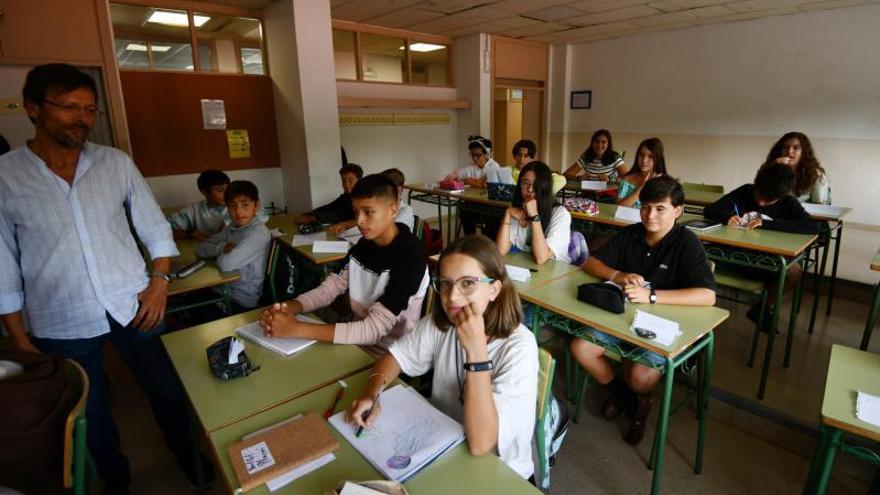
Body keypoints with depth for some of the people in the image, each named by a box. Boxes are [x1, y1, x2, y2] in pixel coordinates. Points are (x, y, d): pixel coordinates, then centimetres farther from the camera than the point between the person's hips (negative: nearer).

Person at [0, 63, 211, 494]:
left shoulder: (116, 163, -2)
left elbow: (156, 228, 4)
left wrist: (159, 282, -7)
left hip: (134, 307, 1)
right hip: (61, 326, -1)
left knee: (169, 392, 14)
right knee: (90, 413, 18)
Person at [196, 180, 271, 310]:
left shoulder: (258, 233, -20)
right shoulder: (232, 228, 5)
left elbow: (226, 264, -26)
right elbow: (201, 249, 7)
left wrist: (220, 254, -3)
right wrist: (222, 247, -12)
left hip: (242, 302, -7)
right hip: (223, 290, 7)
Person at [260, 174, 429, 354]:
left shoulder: (409, 260, -24)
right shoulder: (364, 244, 0)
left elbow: (374, 329, -28)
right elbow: (331, 286, 1)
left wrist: (297, 329, -31)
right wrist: (290, 308, -19)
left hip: (388, 355, -6)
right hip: (357, 340, 6)